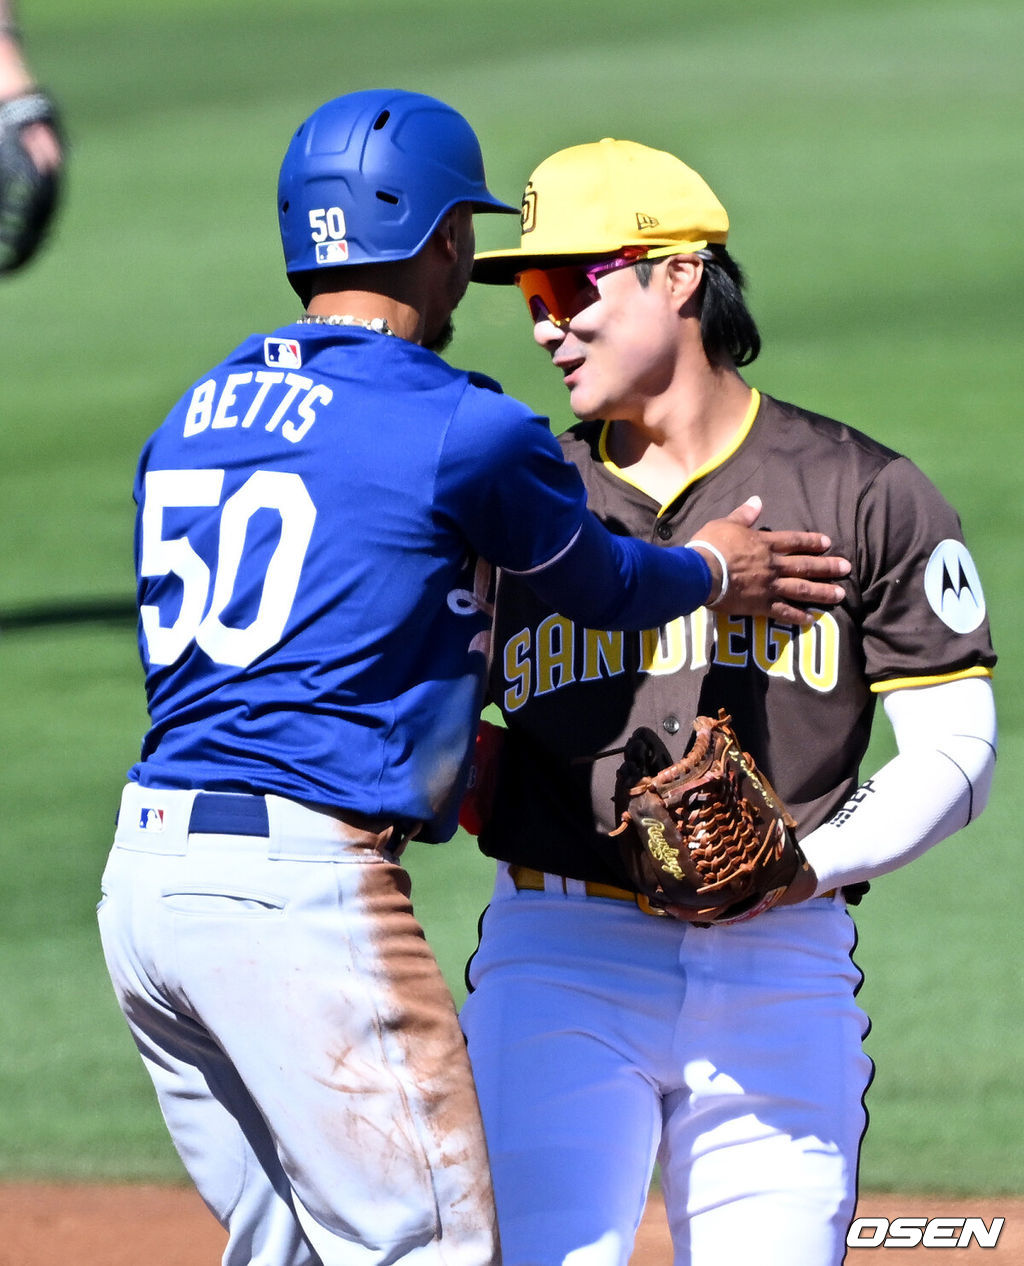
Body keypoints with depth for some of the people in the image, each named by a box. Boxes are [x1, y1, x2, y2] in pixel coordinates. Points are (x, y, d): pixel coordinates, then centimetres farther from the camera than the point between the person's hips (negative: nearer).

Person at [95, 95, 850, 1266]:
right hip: (304, 890, -8)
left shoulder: (190, 421, 15)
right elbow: (601, 585, 10)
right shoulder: (464, 430, -8)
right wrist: (713, 573, 31)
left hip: (141, 873, 8)